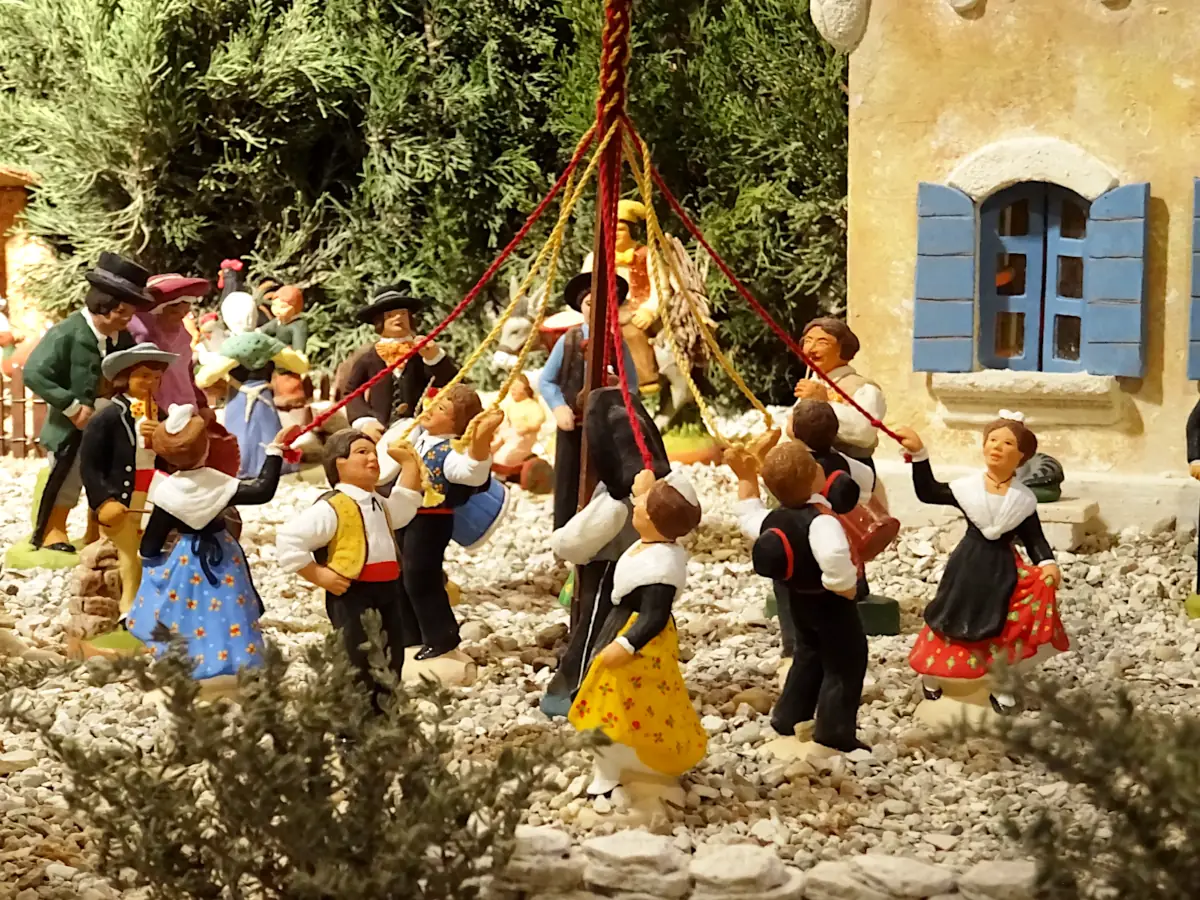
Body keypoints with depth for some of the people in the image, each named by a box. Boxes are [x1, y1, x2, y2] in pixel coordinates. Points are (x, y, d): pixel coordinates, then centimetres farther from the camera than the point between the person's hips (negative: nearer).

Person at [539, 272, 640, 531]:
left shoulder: (618, 343, 0)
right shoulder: (569, 340, 1)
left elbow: (631, 385, 4)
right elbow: (546, 381, 5)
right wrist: (560, 407, -10)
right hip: (573, 425, 0)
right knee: (568, 487, 2)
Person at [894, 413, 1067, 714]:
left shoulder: (1024, 498, -6)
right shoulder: (967, 487, -7)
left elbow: (1034, 537, -2)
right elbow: (927, 492, -2)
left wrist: (1047, 563, -19)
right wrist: (919, 453, -9)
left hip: (1004, 568, 1)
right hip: (969, 566, -1)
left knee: (1005, 627, 1)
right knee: (955, 620, 8)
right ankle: (929, 672, 30)